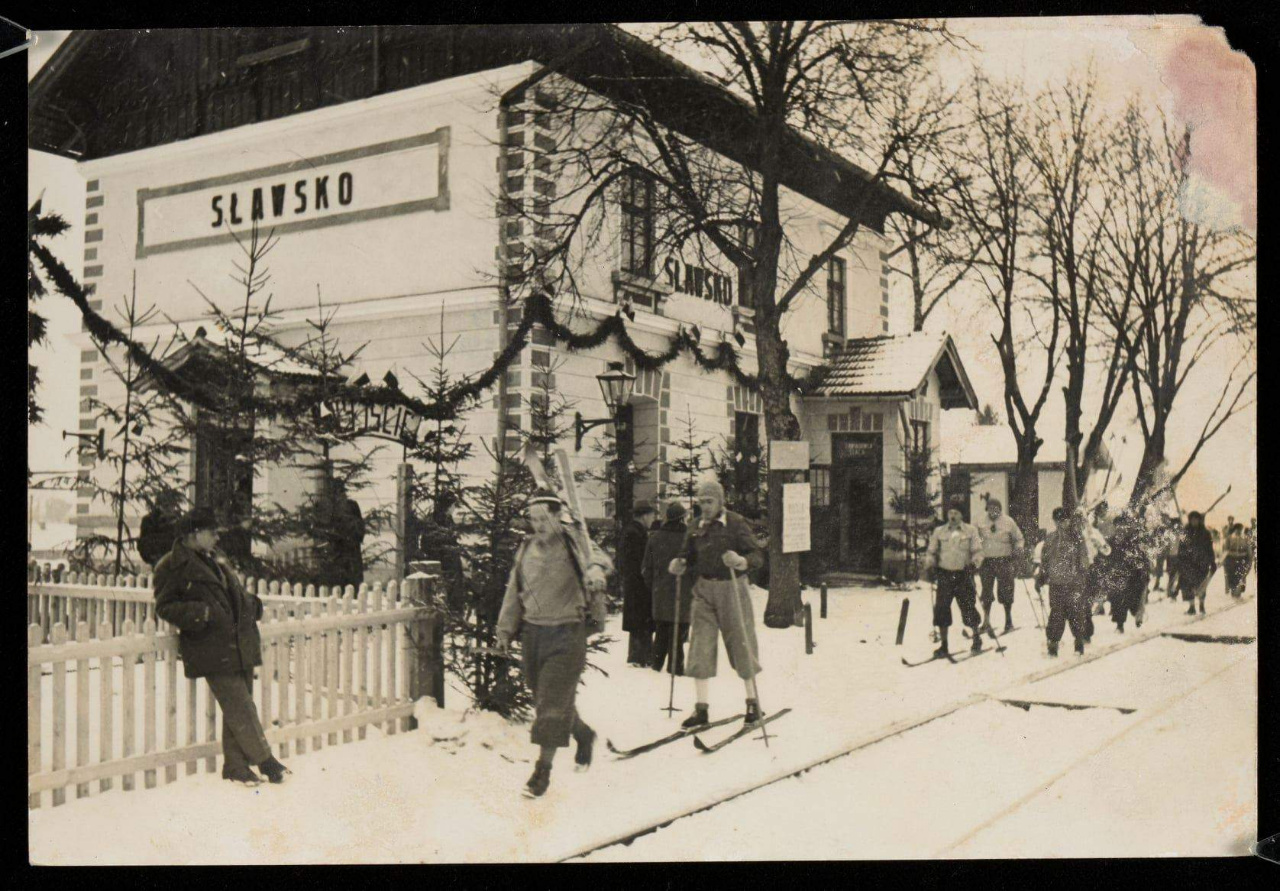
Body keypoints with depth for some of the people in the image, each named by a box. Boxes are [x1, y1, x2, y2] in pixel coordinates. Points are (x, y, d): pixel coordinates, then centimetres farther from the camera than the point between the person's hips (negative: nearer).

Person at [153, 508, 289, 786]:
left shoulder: (215, 559, 19)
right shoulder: (172, 566, -5)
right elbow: (164, 607, -7)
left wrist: (251, 603, 14)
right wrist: (198, 612, -22)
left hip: (241, 647, 8)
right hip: (212, 651, -8)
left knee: (236, 709, 11)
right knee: (241, 709, -7)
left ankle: (235, 766, 21)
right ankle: (265, 760, 5)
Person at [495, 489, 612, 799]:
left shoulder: (575, 544, -6)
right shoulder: (525, 549, 8)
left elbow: (599, 558, -25)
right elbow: (514, 591, 15)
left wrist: (596, 570, -48)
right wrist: (505, 628, 12)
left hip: (567, 634, -5)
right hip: (533, 633, 5)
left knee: (554, 701, -7)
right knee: (546, 699, 14)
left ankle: (543, 768, 3)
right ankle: (584, 736, 39)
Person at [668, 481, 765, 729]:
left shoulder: (736, 524, -6)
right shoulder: (696, 529, 8)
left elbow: (757, 557, -12)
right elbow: (688, 556, 16)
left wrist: (740, 562, -33)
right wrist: (679, 565, -7)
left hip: (732, 589, -4)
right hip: (704, 590, 4)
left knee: (741, 644, 6)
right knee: (700, 646, -1)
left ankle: (753, 702, 23)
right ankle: (701, 708, 7)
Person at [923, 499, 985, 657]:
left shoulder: (970, 531, 6)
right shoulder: (939, 532, 10)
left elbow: (977, 551, 2)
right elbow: (931, 552, 13)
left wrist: (973, 564, -17)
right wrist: (929, 567, -4)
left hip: (963, 574, -2)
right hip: (944, 574, 2)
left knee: (968, 607, -1)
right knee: (941, 609, -2)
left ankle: (977, 638, 24)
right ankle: (943, 645, 8)